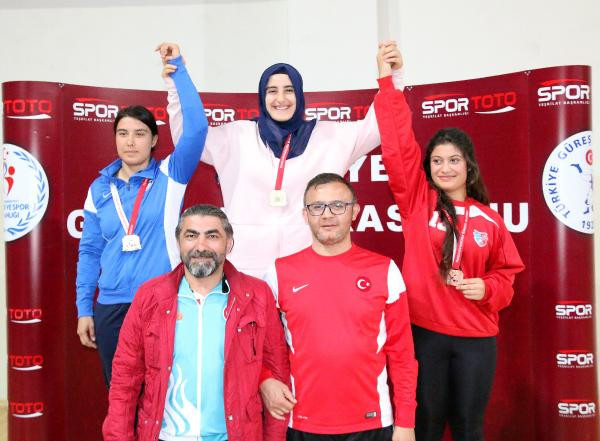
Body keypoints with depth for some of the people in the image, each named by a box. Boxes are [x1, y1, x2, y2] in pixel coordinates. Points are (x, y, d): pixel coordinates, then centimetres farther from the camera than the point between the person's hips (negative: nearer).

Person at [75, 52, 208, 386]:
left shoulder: (170, 176, 0)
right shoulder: (100, 189, 8)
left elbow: (197, 126, -14)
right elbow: (90, 252, 11)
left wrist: (178, 69, -11)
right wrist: (84, 309, 8)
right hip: (112, 308, 3)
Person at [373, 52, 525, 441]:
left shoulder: (489, 220, 3)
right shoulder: (417, 201, -2)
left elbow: (506, 275, 13)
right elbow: (398, 147, -11)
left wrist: (487, 288, -10)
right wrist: (387, 81, -13)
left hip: (476, 338, 2)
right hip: (424, 332, -1)